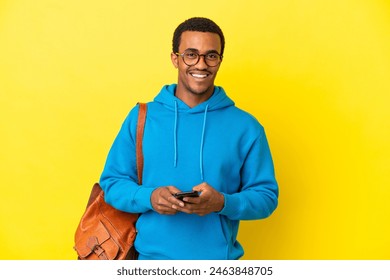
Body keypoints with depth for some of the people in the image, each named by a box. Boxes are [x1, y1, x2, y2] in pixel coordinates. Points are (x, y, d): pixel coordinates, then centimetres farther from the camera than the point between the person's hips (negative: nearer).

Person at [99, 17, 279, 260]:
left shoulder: (245, 127, -3)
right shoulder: (141, 118, 0)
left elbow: (267, 196, -2)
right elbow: (111, 182, 2)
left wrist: (223, 203, -20)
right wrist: (149, 197, -17)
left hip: (219, 255, 0)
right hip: (152, 254, 1)